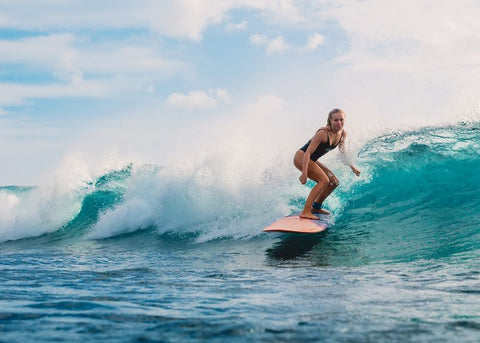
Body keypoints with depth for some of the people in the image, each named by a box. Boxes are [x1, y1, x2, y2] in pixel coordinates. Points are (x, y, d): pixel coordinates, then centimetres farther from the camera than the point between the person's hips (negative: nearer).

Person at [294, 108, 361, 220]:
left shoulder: (343, 133, -3)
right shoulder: (323, 133, -27)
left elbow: (342, 151, 15)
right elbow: (308, 153, -29)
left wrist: (352, 166, 11)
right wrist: (304, 173, -34)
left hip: (311, 160, 9)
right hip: (301, 157, -9)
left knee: (334, 182, 9)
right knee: (324, 180, -22)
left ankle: (316, 207, 22)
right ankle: (305, 212, -26)